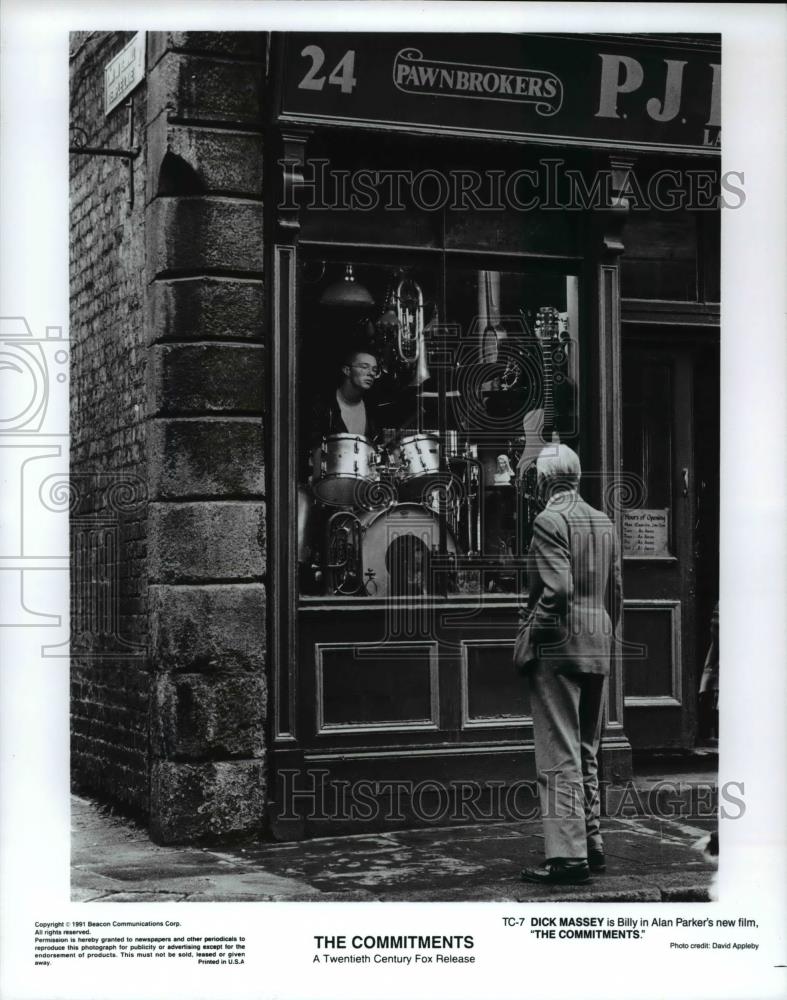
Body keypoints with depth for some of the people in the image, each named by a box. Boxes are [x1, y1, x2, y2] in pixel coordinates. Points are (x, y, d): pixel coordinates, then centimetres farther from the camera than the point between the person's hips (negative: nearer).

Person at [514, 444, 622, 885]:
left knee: (560, 757, -6)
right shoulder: (604, 523, 12)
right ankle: (593, 846, 21)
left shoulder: (550, 521, -12)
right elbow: (616, 592, 14)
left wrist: (530, 641, -11)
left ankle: (568, 856, -8)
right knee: (587, 753, 16)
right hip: (598, 652, 8)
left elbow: (557, 590, -21)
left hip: (557, 650, -8)